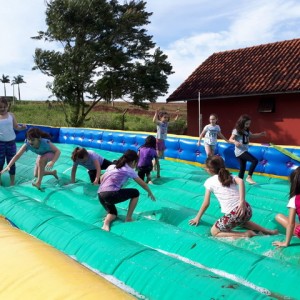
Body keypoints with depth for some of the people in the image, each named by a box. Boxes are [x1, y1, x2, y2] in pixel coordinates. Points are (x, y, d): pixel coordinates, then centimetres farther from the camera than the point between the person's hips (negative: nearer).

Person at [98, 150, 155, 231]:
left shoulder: (112, 166, 22)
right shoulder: (129, 170, 6)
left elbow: (101, 179, 26)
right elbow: (143, 184, 16)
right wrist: (150, 193, 32)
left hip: (100, 196, 6)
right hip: (111, 195, -6)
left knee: (113, 212, 29)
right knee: (135, 193, 15)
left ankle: (106, 223, -5)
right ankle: (128, 218, 18)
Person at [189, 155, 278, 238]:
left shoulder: (209, 181, 8)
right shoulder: (230, 176, 18)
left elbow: (206, 204, 11)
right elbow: (240, 181, -6)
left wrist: (198, 217, 25)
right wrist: (242, 201, -11)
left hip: (233, 214, -7)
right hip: (246, 209, 7)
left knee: (214, 232, 13)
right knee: (241, 221, 41)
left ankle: (245, 234, 0)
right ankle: (266, 230, 25)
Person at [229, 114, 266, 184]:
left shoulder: (247, 131, 10)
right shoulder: (236, 131, -14)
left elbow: (252, 136, 29)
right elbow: (230, 139, -21)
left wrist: (261, 134, 15)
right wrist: (235, 142, -42)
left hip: (244, 151, 9)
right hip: (240, 151, -9)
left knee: (242, 168, 12)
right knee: (255, 160, -18)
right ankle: (249, 177, -12)